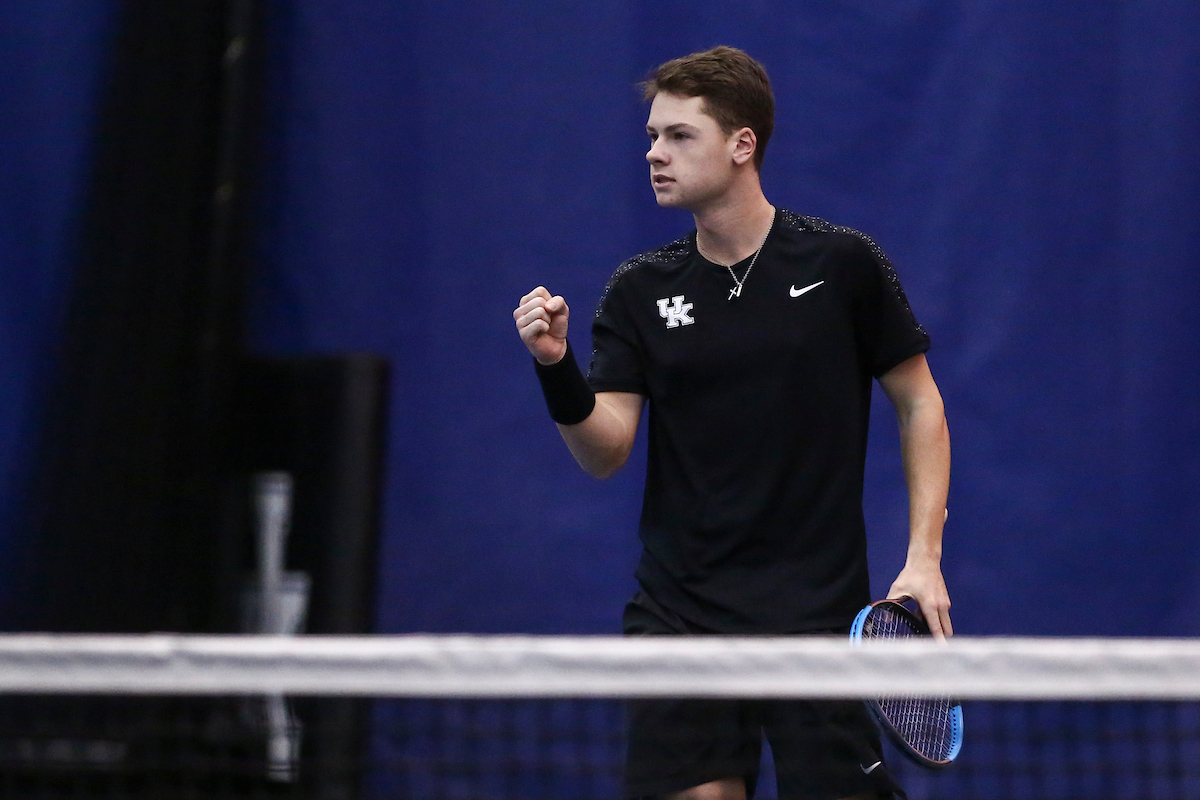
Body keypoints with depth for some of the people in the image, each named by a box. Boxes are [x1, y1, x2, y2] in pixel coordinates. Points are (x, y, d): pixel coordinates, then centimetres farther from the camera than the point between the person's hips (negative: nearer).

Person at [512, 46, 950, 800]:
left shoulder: (842, 263, -2)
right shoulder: (641, 291, 5)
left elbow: (920, 404, 4)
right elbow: (604, 451, -2)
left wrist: (924, 556, -5)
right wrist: (557, 368, -21)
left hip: (818, 612, -2)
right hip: (678, 615, 3)